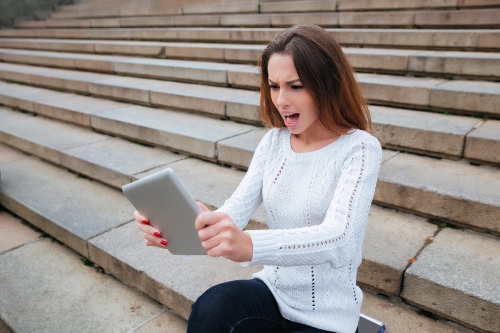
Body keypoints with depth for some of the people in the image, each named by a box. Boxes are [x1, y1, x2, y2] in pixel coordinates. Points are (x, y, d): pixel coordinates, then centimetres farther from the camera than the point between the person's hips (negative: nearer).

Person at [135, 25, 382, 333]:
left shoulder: (359, 149, -15)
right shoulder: (274, 140, 0)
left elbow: (338, 239, -30)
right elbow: (237, 209, -7)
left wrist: (250, 244, -48)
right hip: (273, 290, 3)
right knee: (212, 307, -26)